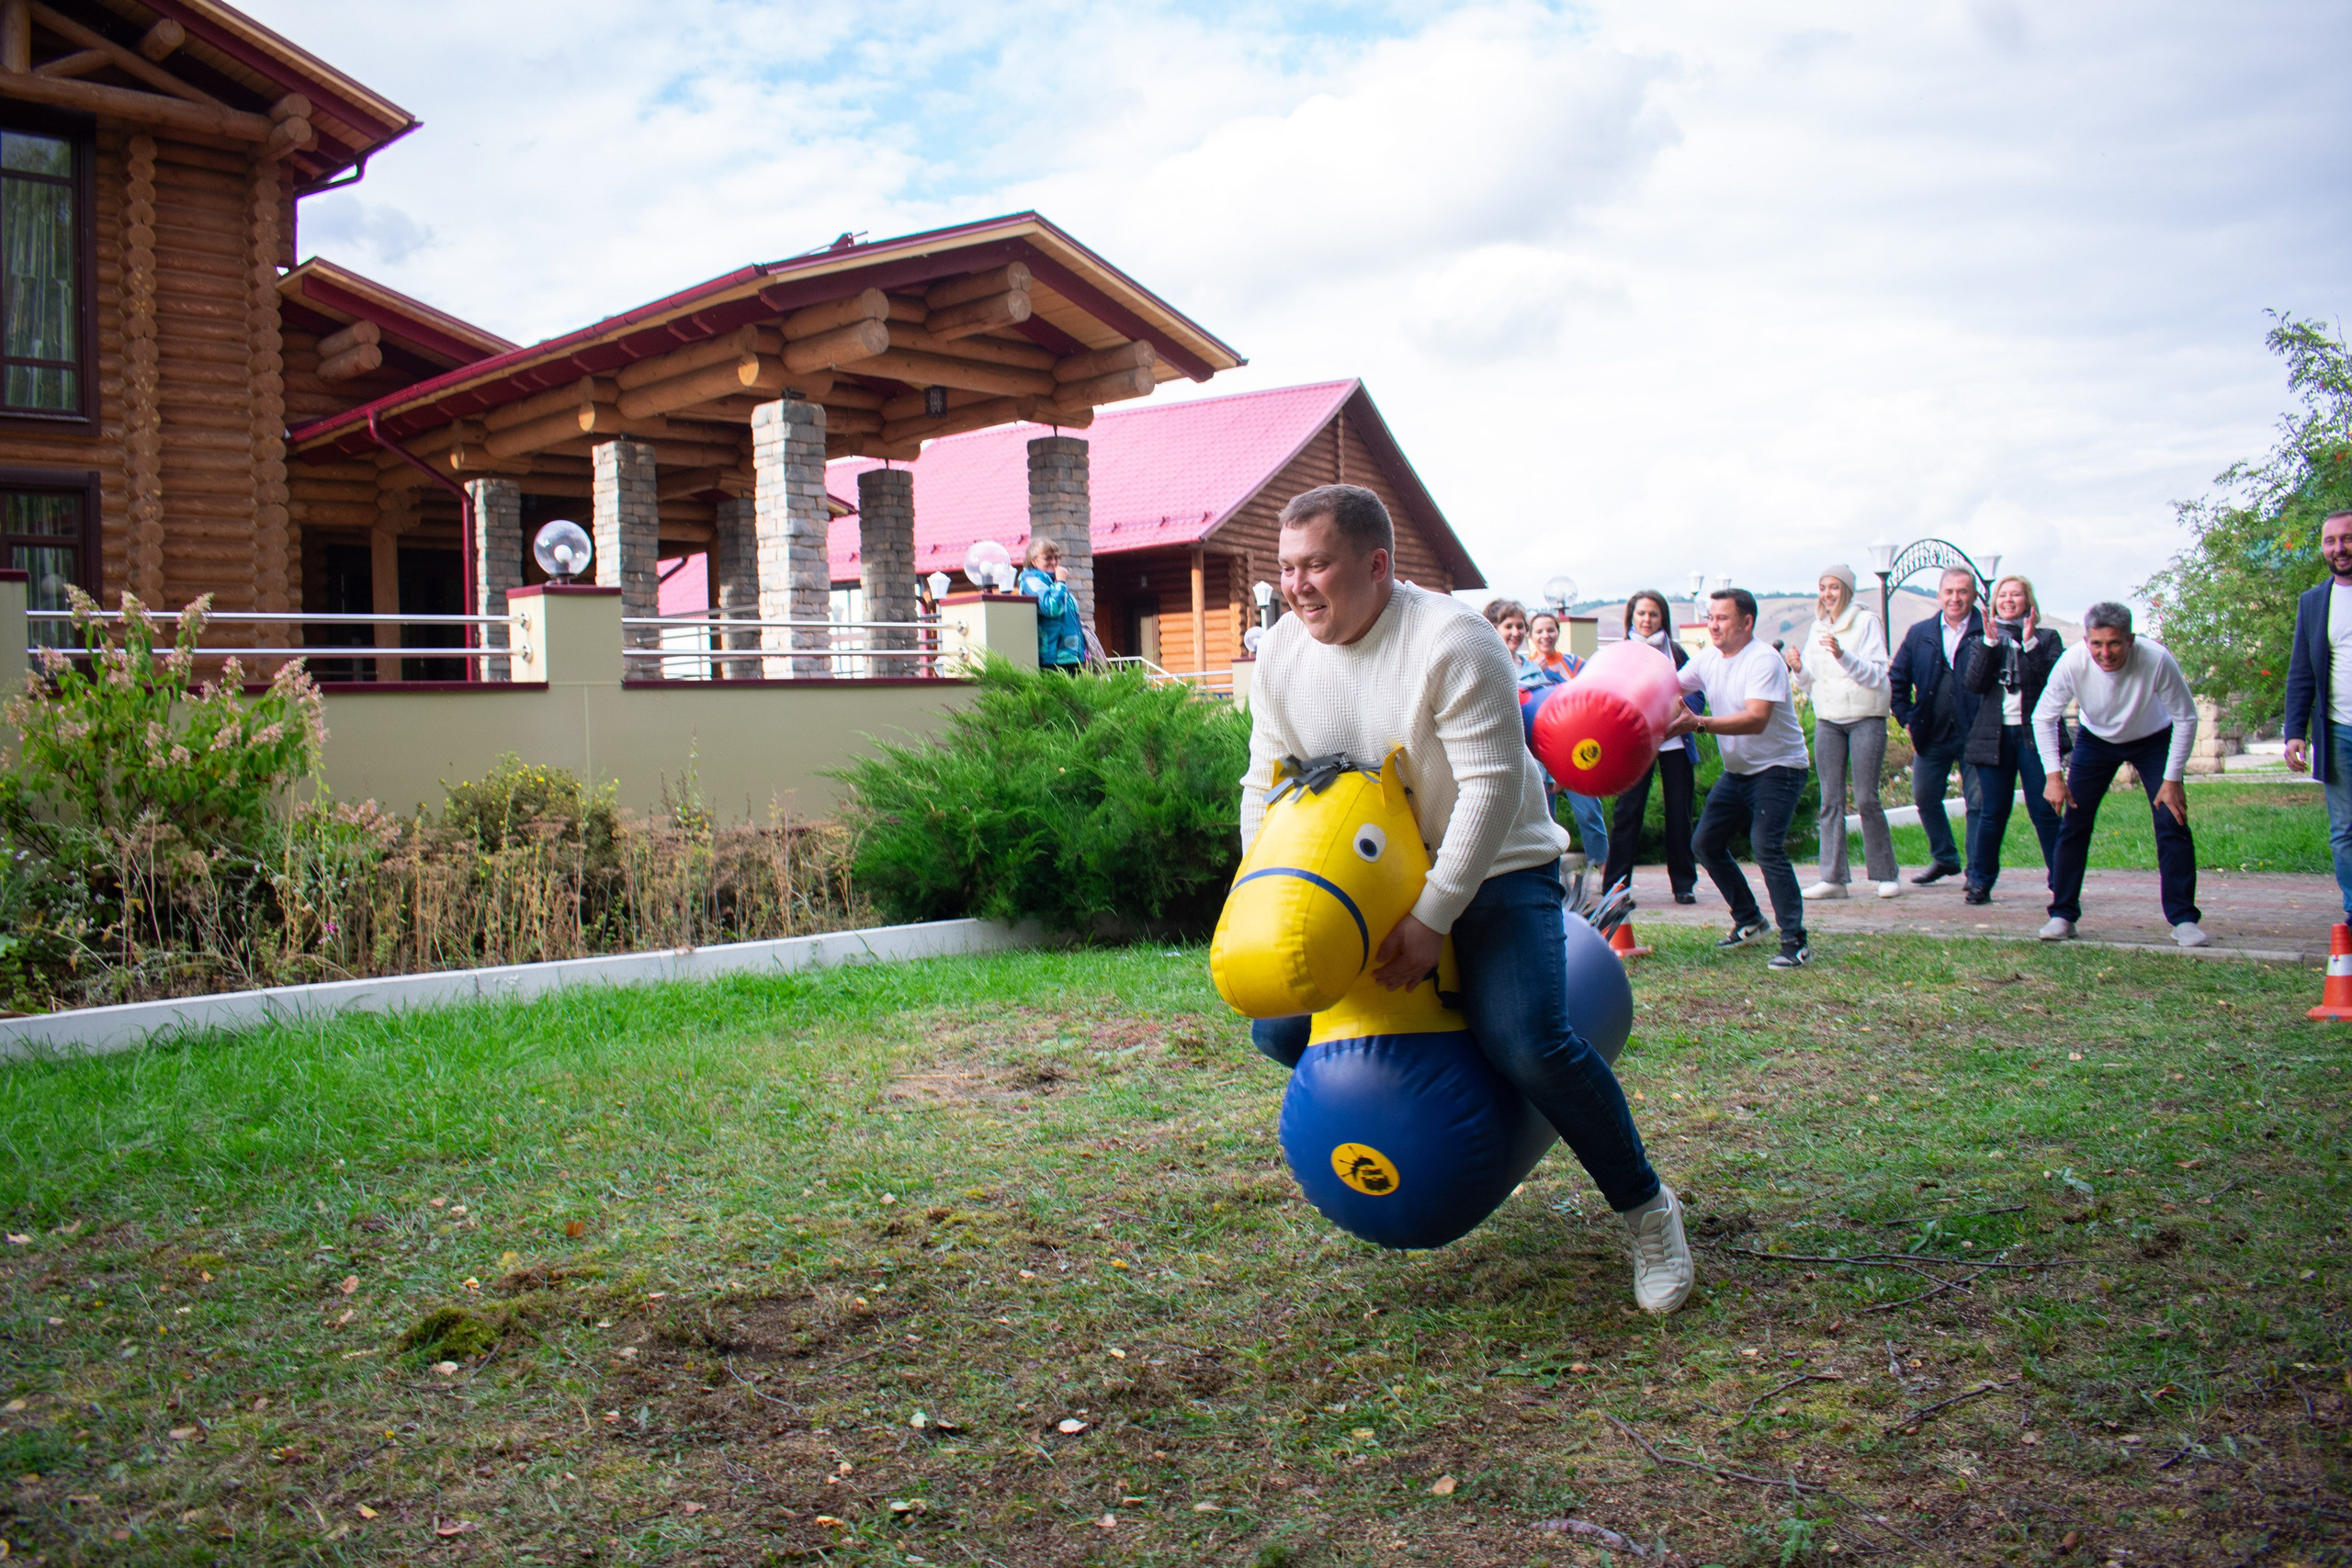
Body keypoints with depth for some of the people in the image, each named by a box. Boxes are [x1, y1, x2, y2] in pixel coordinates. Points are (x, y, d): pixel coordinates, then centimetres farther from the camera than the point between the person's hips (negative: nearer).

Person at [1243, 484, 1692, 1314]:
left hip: (1495, 873, -6)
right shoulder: (1281, 653, -2)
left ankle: (1645, 1207, -1)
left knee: (1527, 1043, -26)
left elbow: (1490, 787, -25)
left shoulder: (1452, 643, -21)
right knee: (1278, 1028, -3)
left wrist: (1432, 919, -28)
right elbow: (1265, 789, 4)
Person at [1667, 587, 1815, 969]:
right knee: (1705, 843, 8)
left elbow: (1756, 720, -33)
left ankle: (1795, 942, -15)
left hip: (1778, 768, -8)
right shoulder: (1708, 659, 2)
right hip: (1737, 770, 8)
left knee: (1766, 847, -22)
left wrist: (1699, 723, -41)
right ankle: (1749, 920, 25)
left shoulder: (1763, 660, -22)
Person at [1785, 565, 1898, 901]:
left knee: (1866, 798, -7)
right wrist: (1799, 669, -5)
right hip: (1827, 720, 5)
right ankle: (1833, 877, 2)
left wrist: (1843, 655, -24)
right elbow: (1809, 681, 16)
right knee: (1830, 800, 1)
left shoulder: (1866, 622, -3)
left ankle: (1886, 874, 6)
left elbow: (1875, 674, -11)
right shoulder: (1818, 627, 13)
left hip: (1865, 718, -5)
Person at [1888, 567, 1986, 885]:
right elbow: (1897, 679, 14)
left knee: (1978, 802, 0)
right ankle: (1944, 858, 30)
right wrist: (1908, 719, 9)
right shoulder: (1919, 634, 7)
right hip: (1932, 736, 5)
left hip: (1974, 735, -4)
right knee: (1924, 796, 12)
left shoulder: (1988, 632, -6)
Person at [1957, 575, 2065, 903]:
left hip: (2036, 734, -1)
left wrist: (2030, 643, -15)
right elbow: (1973, 683, -2)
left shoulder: (2047, 638, 9)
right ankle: (1981, 882, 10)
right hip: (1994, 735, 1)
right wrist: (1989, 642, -11)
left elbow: (2054, 681, -6)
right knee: (1992, 812, 2)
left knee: (2044, 810, -5)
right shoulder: (1982, 640, 14)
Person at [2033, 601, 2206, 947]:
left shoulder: (2156, 660, -33)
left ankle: (2183, 919, -1)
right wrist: (2054, 775, -21)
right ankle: (2062, 915, 4)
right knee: (2072, 823, -6)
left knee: (2173, 823, -12)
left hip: (2153, 740, -1)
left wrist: (2172, 779, -20)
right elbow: (2044, 716, -15)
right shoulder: (2072, 662, -29)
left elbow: (2186, 717, -20)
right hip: (2096, 740, 1)